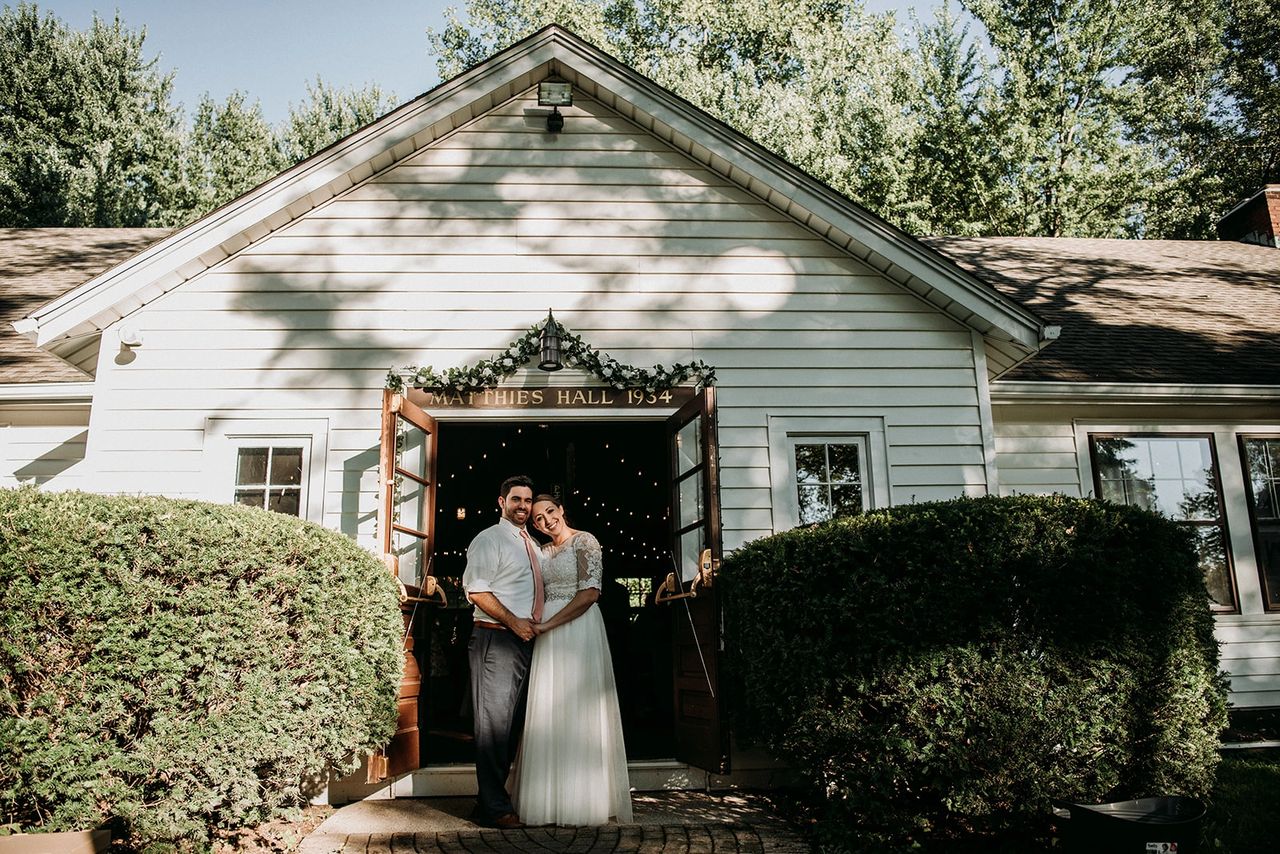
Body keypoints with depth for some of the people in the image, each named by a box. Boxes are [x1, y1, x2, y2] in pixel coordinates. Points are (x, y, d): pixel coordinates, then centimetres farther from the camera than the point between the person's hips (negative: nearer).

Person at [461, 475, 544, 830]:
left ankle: (493, 798, 19)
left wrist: (533, 626, 12)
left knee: (513, 721, 11)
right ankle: (495, 807, -1)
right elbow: (476, 591, -13)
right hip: (495, 639, -8)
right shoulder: (489, 539, -4)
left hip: (525, 640, 8)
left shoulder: (531, 544, 19)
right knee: (494, 721, -7)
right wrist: (515, 622, -17)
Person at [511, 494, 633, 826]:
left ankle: (584, 799, 5)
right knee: (548, 713, 6)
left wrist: (546, 625, -15)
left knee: (576, 710, -4)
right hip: (547, 634, 7)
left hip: (578, 629, -7)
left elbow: (589, 593, -14)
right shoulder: (542, 551, 17)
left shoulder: (584, 541, -5)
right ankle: (552, 799, 13)